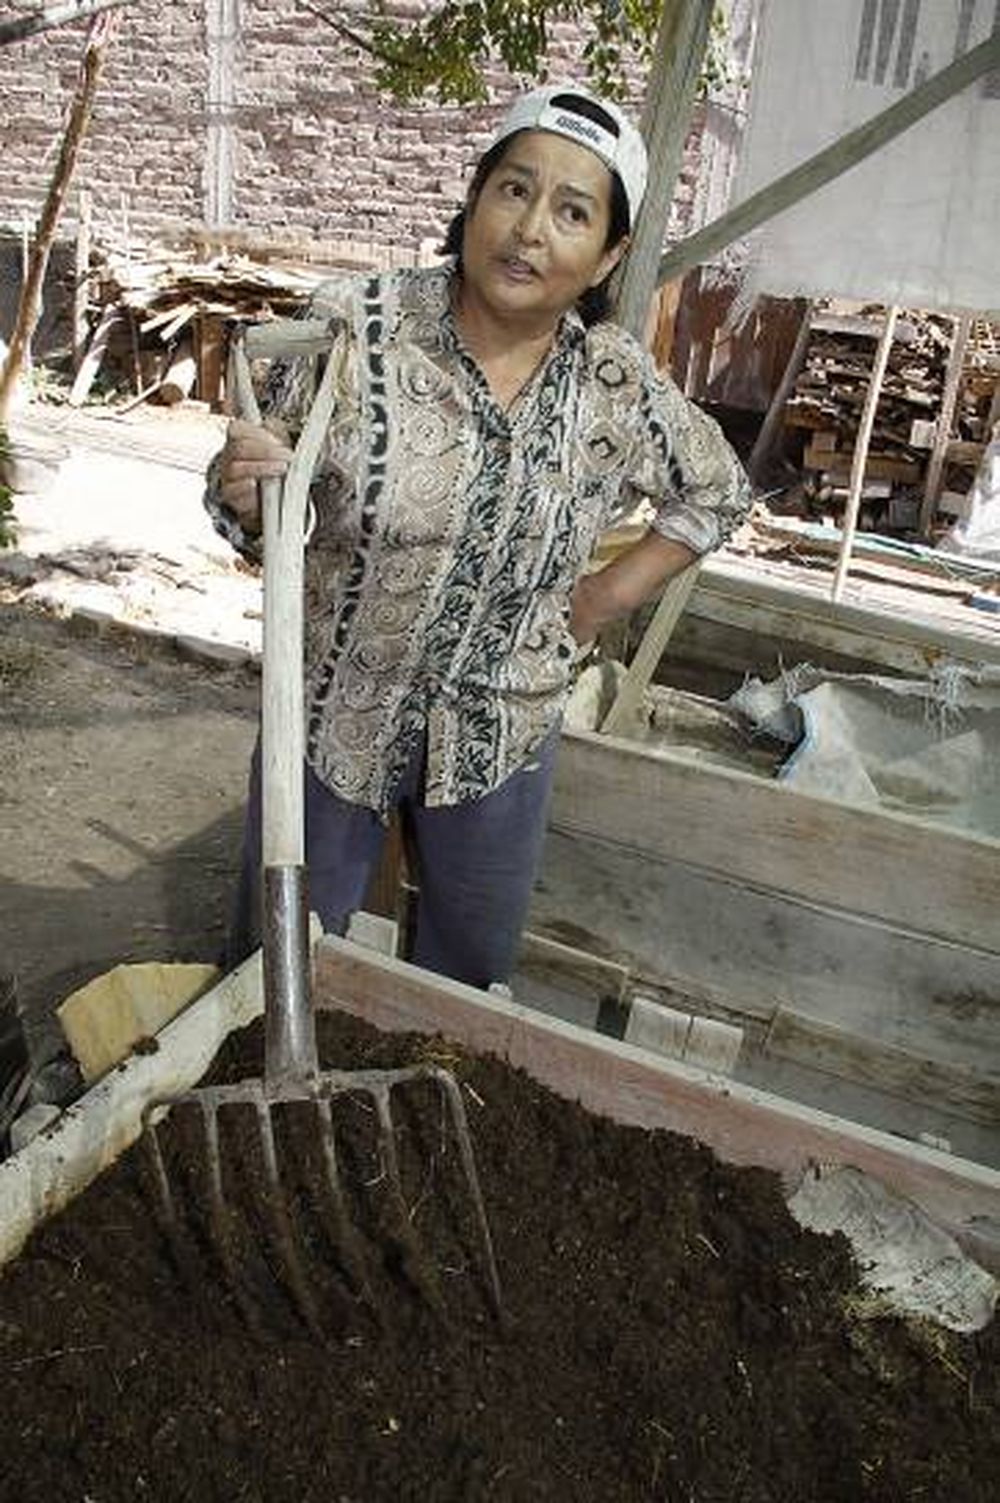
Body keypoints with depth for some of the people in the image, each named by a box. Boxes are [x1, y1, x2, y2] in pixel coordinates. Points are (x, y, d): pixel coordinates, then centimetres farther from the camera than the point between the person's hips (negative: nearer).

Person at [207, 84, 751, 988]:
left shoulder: (617, 384, -8)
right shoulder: (351, 327, -16)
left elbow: (716, 490, 9)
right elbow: (258, 519, -8)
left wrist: (597, 602, 2)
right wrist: (244, 490, -32)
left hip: (499, 735, 2)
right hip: (335, 711, -1)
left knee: (474, 968, 22)